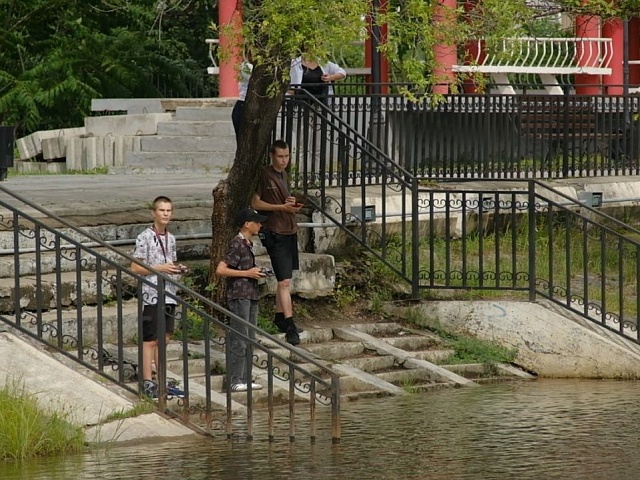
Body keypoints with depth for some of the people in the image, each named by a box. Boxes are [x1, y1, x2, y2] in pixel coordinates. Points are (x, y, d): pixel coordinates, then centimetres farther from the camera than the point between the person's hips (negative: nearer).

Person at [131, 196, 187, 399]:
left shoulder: (170, 238, 12)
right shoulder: (145, 238, -10)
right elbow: (135, 268, -12)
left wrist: (178, 269, 2)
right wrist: (161, 268, -19)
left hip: (168, 295, 7)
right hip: (151, 295, -7)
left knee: (164, 339, 11)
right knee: (150, 341, -3)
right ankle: (147, 383, 1)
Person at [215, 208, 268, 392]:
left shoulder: (248, 244, 15)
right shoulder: (237, 244, -13)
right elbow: (220, 270, -20)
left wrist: (256, 273, 12)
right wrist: (247, 273, -17)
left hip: (251, 295, 10)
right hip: (239, 296, -10)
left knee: (249, 340, 11)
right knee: (239, 340, -7)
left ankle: (245, 379, 15)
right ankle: (235, 381, -5)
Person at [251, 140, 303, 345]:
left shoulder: (284, 176, 16)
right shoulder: (264, 175, -10)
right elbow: (256, 203, -12)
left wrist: (293, 204, 4)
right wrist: (282, 207, -18)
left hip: (289, 231, 9)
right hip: (274, 233, -9)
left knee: (284, 280, 15)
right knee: (284, 281, -13)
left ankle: (280, 317, 26)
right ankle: (290, 326, -15)